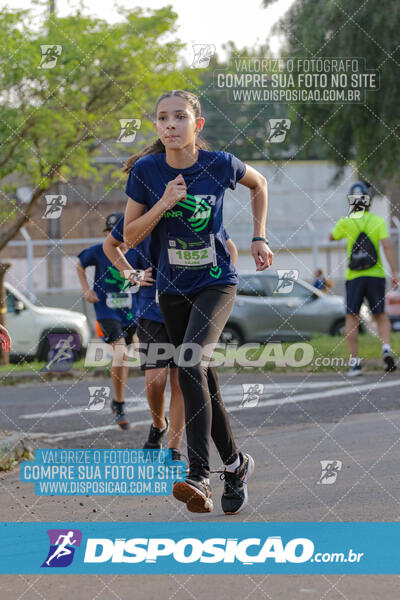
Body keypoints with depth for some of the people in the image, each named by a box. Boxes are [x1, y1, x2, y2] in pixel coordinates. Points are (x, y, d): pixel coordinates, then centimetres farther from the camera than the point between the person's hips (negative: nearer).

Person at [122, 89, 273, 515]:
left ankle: (200, 477, -29)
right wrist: (164, 204, -19)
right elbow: (130, 236, -4)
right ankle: (235, 464, 32)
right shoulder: (145, 170, -8)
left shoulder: (220, 165, -10)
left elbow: (259, 184, 12)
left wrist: (259, 238, 8)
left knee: (191, 368, -25)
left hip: (216, 283, -3)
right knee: (204, 383, 11)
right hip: (172, 288, 3)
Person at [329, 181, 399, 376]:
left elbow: (332, 237, 20)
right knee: (380, 316, 13)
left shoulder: (345, 222, -1)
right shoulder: (378, 221, -2)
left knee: (352, 318, 4)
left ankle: (355, 362, -2)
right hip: (376, 275, 1)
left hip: (354, 277, -1)